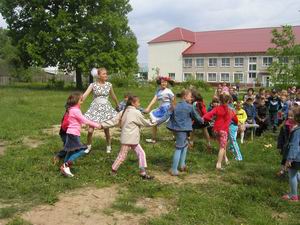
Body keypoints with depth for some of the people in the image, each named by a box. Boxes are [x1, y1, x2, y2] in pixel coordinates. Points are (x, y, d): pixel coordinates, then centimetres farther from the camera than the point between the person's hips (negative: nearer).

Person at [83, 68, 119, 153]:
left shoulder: (109, 85, 1)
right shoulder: (93, 85, -4)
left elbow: (113, 96, 16)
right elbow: (84, 95, -10)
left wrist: (118, 105, 27)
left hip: (106, 108, 1)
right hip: (95, 108, -1)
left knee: (106, 129, 5)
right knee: (90, 130, -3)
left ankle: (108, 146, 25)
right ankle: (88, 146, 20)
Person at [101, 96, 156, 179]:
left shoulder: (124, 112, 10)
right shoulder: (136, 112, -13)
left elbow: (113, 121, 5)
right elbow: (144, 122, -2)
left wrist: (102, 125, 8)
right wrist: (152, 123, 16)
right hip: (129, 139, -9)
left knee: (141, 153, 10)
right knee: (122, 155, 4)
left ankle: (143, 173, 12)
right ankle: (113, 171, 17)